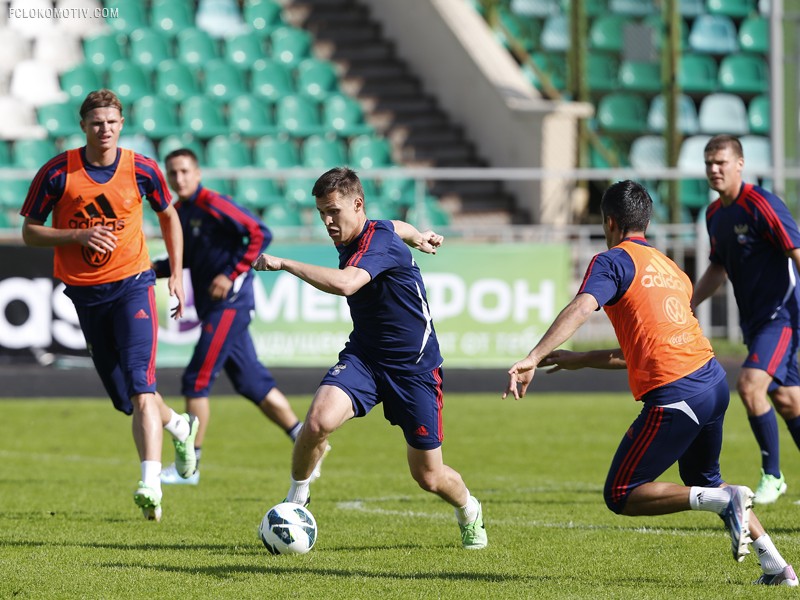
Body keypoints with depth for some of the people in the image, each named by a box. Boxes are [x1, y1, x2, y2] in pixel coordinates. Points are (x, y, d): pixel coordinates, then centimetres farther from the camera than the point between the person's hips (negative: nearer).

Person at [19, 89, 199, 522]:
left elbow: (168, 216, 13)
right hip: (83, 292, 2)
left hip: (132, 285, -2)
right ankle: (179, 426, 41)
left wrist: (176, 274, 8)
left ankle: (151, 484, -27)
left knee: (140, 386, -19)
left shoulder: (142, 170, -4)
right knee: (124, 397, 9)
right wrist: (80, 234, -18)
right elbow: (30, 231, -2)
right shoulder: (57, 173, -8)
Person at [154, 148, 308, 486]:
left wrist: (231, 275, -19)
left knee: (196, 382, -8)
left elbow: (260, 234, -17)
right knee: (253, 383, 11)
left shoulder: (213, 204, -13)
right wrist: (156, 269, 6)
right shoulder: (179, 212, 12)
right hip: (212, 307, 9)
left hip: (228, 304, -9)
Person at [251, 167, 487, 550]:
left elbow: (344, 284, -43)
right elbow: (395, 227, 24)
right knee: (320, 419, -26)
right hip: (363, 357, 5)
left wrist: (283, 264, -40)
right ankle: (296, 498, -3)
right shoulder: (349, 240, 1)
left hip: (414, 368, -5)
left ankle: (469, 511, 38)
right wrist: (417, 236, 42)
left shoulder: (379, 240, -24)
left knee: (429, 477, 4)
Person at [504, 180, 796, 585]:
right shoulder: (672, 270, 24)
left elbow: (581, 309, -20)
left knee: (620, 496, 2)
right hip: (713, 381, 8)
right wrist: (580, 360, 31)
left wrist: (533, 358, -30)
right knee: (702, 480, 30)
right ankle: (776, 567, 21)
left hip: (674, 397, -8)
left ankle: (726, 501, -13)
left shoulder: (613, 261, 0)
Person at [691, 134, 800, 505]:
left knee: (750, 384, -20)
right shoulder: (714, 214, 10)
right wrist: (687, 305, 17)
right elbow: (719, 268, 24)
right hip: (754, 318, 8)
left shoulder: (761, 205, -16)